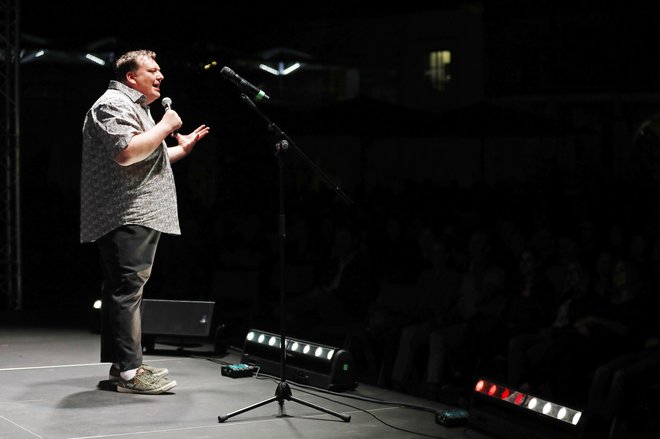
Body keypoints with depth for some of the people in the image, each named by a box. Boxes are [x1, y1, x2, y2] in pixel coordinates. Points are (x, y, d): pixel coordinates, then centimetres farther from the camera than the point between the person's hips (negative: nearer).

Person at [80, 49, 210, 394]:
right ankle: (129, 371, -16)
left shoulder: (135, 107, 26)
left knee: (123, 291, 11)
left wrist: (182, 149, 26)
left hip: (137, 220, 11)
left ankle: (121, 364, 14)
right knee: (127, 289, -14)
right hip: (127, 219, -11)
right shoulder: (113, 105, -9)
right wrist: (165, 127, -15)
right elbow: (127, 152, -25)